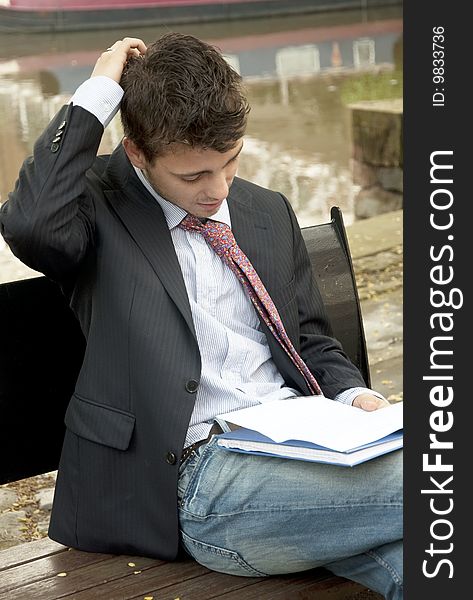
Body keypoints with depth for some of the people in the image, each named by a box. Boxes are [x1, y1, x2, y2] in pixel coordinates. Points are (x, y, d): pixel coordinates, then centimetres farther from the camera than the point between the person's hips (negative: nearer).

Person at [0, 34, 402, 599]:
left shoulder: (268, 211, 19)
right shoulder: (101, 208, 1)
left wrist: (353, 395, 3)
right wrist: (98, 93, -13)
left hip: (300, 446, 6)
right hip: (200, 481, -6)